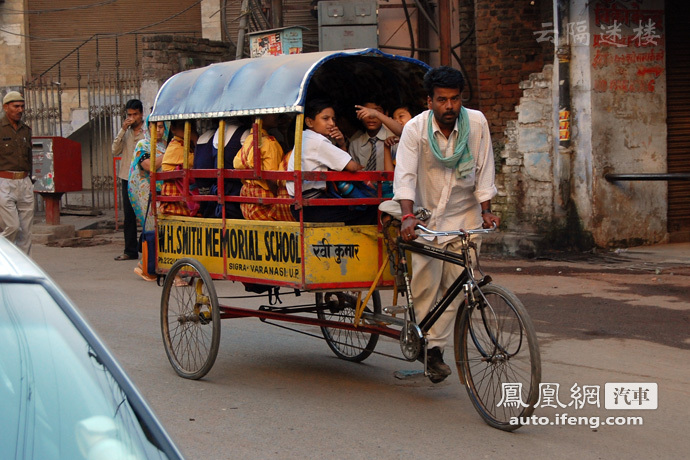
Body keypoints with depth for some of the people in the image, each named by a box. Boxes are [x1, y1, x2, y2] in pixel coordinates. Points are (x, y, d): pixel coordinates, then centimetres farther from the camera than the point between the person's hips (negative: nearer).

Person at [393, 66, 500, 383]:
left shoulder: (476, 123, -9)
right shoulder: (415, 128, -14)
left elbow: (484, 170, -2)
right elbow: (405, 174, -22)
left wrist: (486, 210, -8)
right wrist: (407, 216, -35)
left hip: (465, 216, 1)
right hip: (428, 214, -1)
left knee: (457, 284, -6)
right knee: (424, 285, -6)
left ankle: (435, 347, 3)